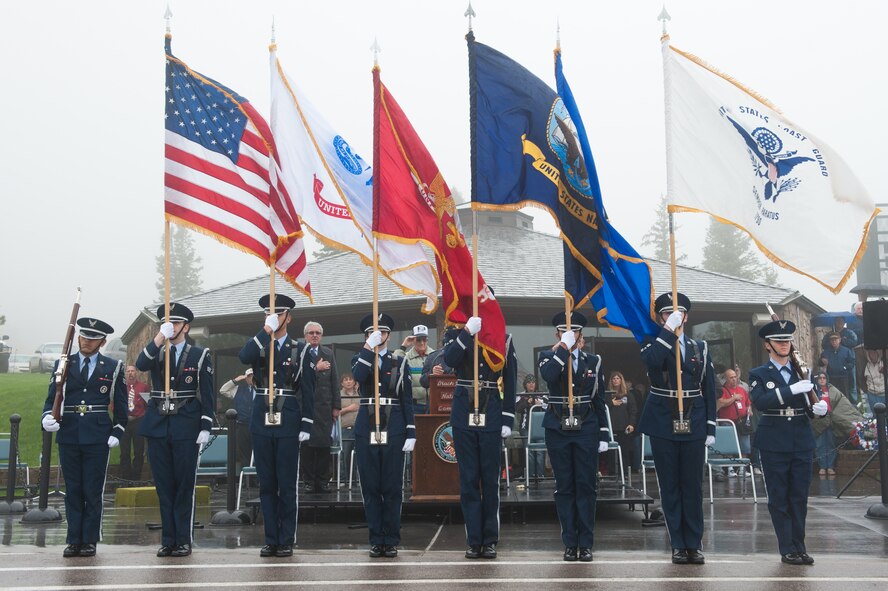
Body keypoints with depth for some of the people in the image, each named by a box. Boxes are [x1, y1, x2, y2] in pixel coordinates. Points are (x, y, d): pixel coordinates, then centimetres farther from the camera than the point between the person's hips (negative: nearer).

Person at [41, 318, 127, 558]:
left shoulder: (113, 368, 6)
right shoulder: (63, 365, 9)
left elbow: (121, 405, 7)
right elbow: (52, 397, 4)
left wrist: (117, 432, -2)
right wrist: (47, 417, -16)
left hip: (97, 436, -2)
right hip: (68, 436, 2)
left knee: (93, 491, 0)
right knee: (73, 490, 6)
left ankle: (89, 540, 9)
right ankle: (74, 540, 12)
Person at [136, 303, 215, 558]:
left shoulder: (200, 355, 3)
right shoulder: (156, 353, 11)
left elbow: (208, 394, 0)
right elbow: (141, 365, -13)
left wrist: (206, 427, -7)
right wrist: (160, 337, -20)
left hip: (186, 429, -3)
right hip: (157, 427, 3)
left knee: (185, 485, 0)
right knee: (164, 486, 7)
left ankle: (184, 540, 7)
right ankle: (168, 540, 14)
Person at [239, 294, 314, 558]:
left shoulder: (299, 350, 5)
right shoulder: (257, 345, 10)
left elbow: (307, 391, 2)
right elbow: (244, 357, -16)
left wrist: (306, 425, -4)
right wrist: (266, 331, -18)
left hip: (288, 422, -2)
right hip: (262, 420, 2)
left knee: (288, 484, 1)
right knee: (266, 484, 7)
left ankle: (286, 541, 8)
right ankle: (271, 539, 14)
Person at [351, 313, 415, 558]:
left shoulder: (399, 363, 8)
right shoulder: (359, 360, 10)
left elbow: (407, 400, 5)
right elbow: (358, 376, -15)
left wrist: (411, 433, -2)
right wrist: (369, 347, -19)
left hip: (393, 430, -1)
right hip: (366, 430, 1)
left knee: (393, 487, 2)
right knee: (370, 487, 4)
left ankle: (391, 540, 10)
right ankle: (376, 540, 12)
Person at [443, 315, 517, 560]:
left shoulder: (503, 338, 5)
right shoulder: (455, 334, 5)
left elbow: (510, 381, 4)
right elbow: (449, 359, -17)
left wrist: (507, 419, -1)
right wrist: (468, 332, -21)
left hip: (491, 416, 0)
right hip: (463, 416, 0)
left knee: (491, 479, 4)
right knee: (468, 478, 4)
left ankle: (490, 540, 12)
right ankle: (474, 541, 10)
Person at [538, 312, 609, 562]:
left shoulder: (593, 361, 7)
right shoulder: (548, 357, 3)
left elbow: (599, 400, 8)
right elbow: (548, 375, -22)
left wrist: (604, 435, 4)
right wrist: (564, 347, -18)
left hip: (586, 429, 1)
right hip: (557, 429, -1)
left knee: (587, 486, 1)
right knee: (564, 487, 4)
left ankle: (585, 543, 9)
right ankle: (570, 543, 11)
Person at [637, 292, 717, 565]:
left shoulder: (700, 348, 10)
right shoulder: (653, 346, 3)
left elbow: (709, 390, 8)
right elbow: (651, 361, -24)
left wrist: (710, 428, 3)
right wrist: (668, 331, -22)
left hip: (693, 426, 2)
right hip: (663, 426, -1)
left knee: (693, 487, 5)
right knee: (670, 487, 4)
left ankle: (694, 544, 13)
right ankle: (678, 545, 11)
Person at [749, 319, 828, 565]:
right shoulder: (759, 374, 1)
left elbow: (812, 403, 8)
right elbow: (760, 402, -17)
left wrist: (820, 407, -16)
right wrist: (792, 390, -26)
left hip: (802, 443, 3)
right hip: (774, 444, -3)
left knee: (800, 497, 7)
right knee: (779, 498, 1)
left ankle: (799, 547, 16)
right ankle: (787, 550, 7)